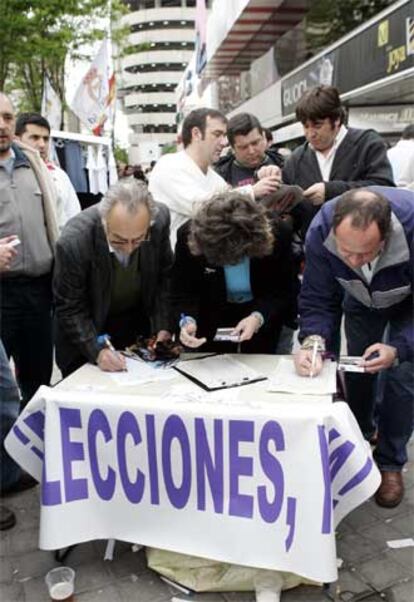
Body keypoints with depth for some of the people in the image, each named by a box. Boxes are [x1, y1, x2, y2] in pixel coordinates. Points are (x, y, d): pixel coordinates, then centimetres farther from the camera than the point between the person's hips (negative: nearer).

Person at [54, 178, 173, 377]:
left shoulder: (160, 218, -23)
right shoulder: (73, 242, -31)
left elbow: (164, 276, -7)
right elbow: (69, 309, -19)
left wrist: (163, 327, -14)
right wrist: (97, 350, -29)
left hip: (140, 325, 3)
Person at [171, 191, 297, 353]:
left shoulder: (277, 233, -29)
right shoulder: (188, 236, -28)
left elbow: (284, 292, -18)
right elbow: (182, 293, -17)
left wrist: (258, 317, -36)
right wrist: (187, 320, -39)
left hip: (266, 312, 0)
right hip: (213, 314, 1)